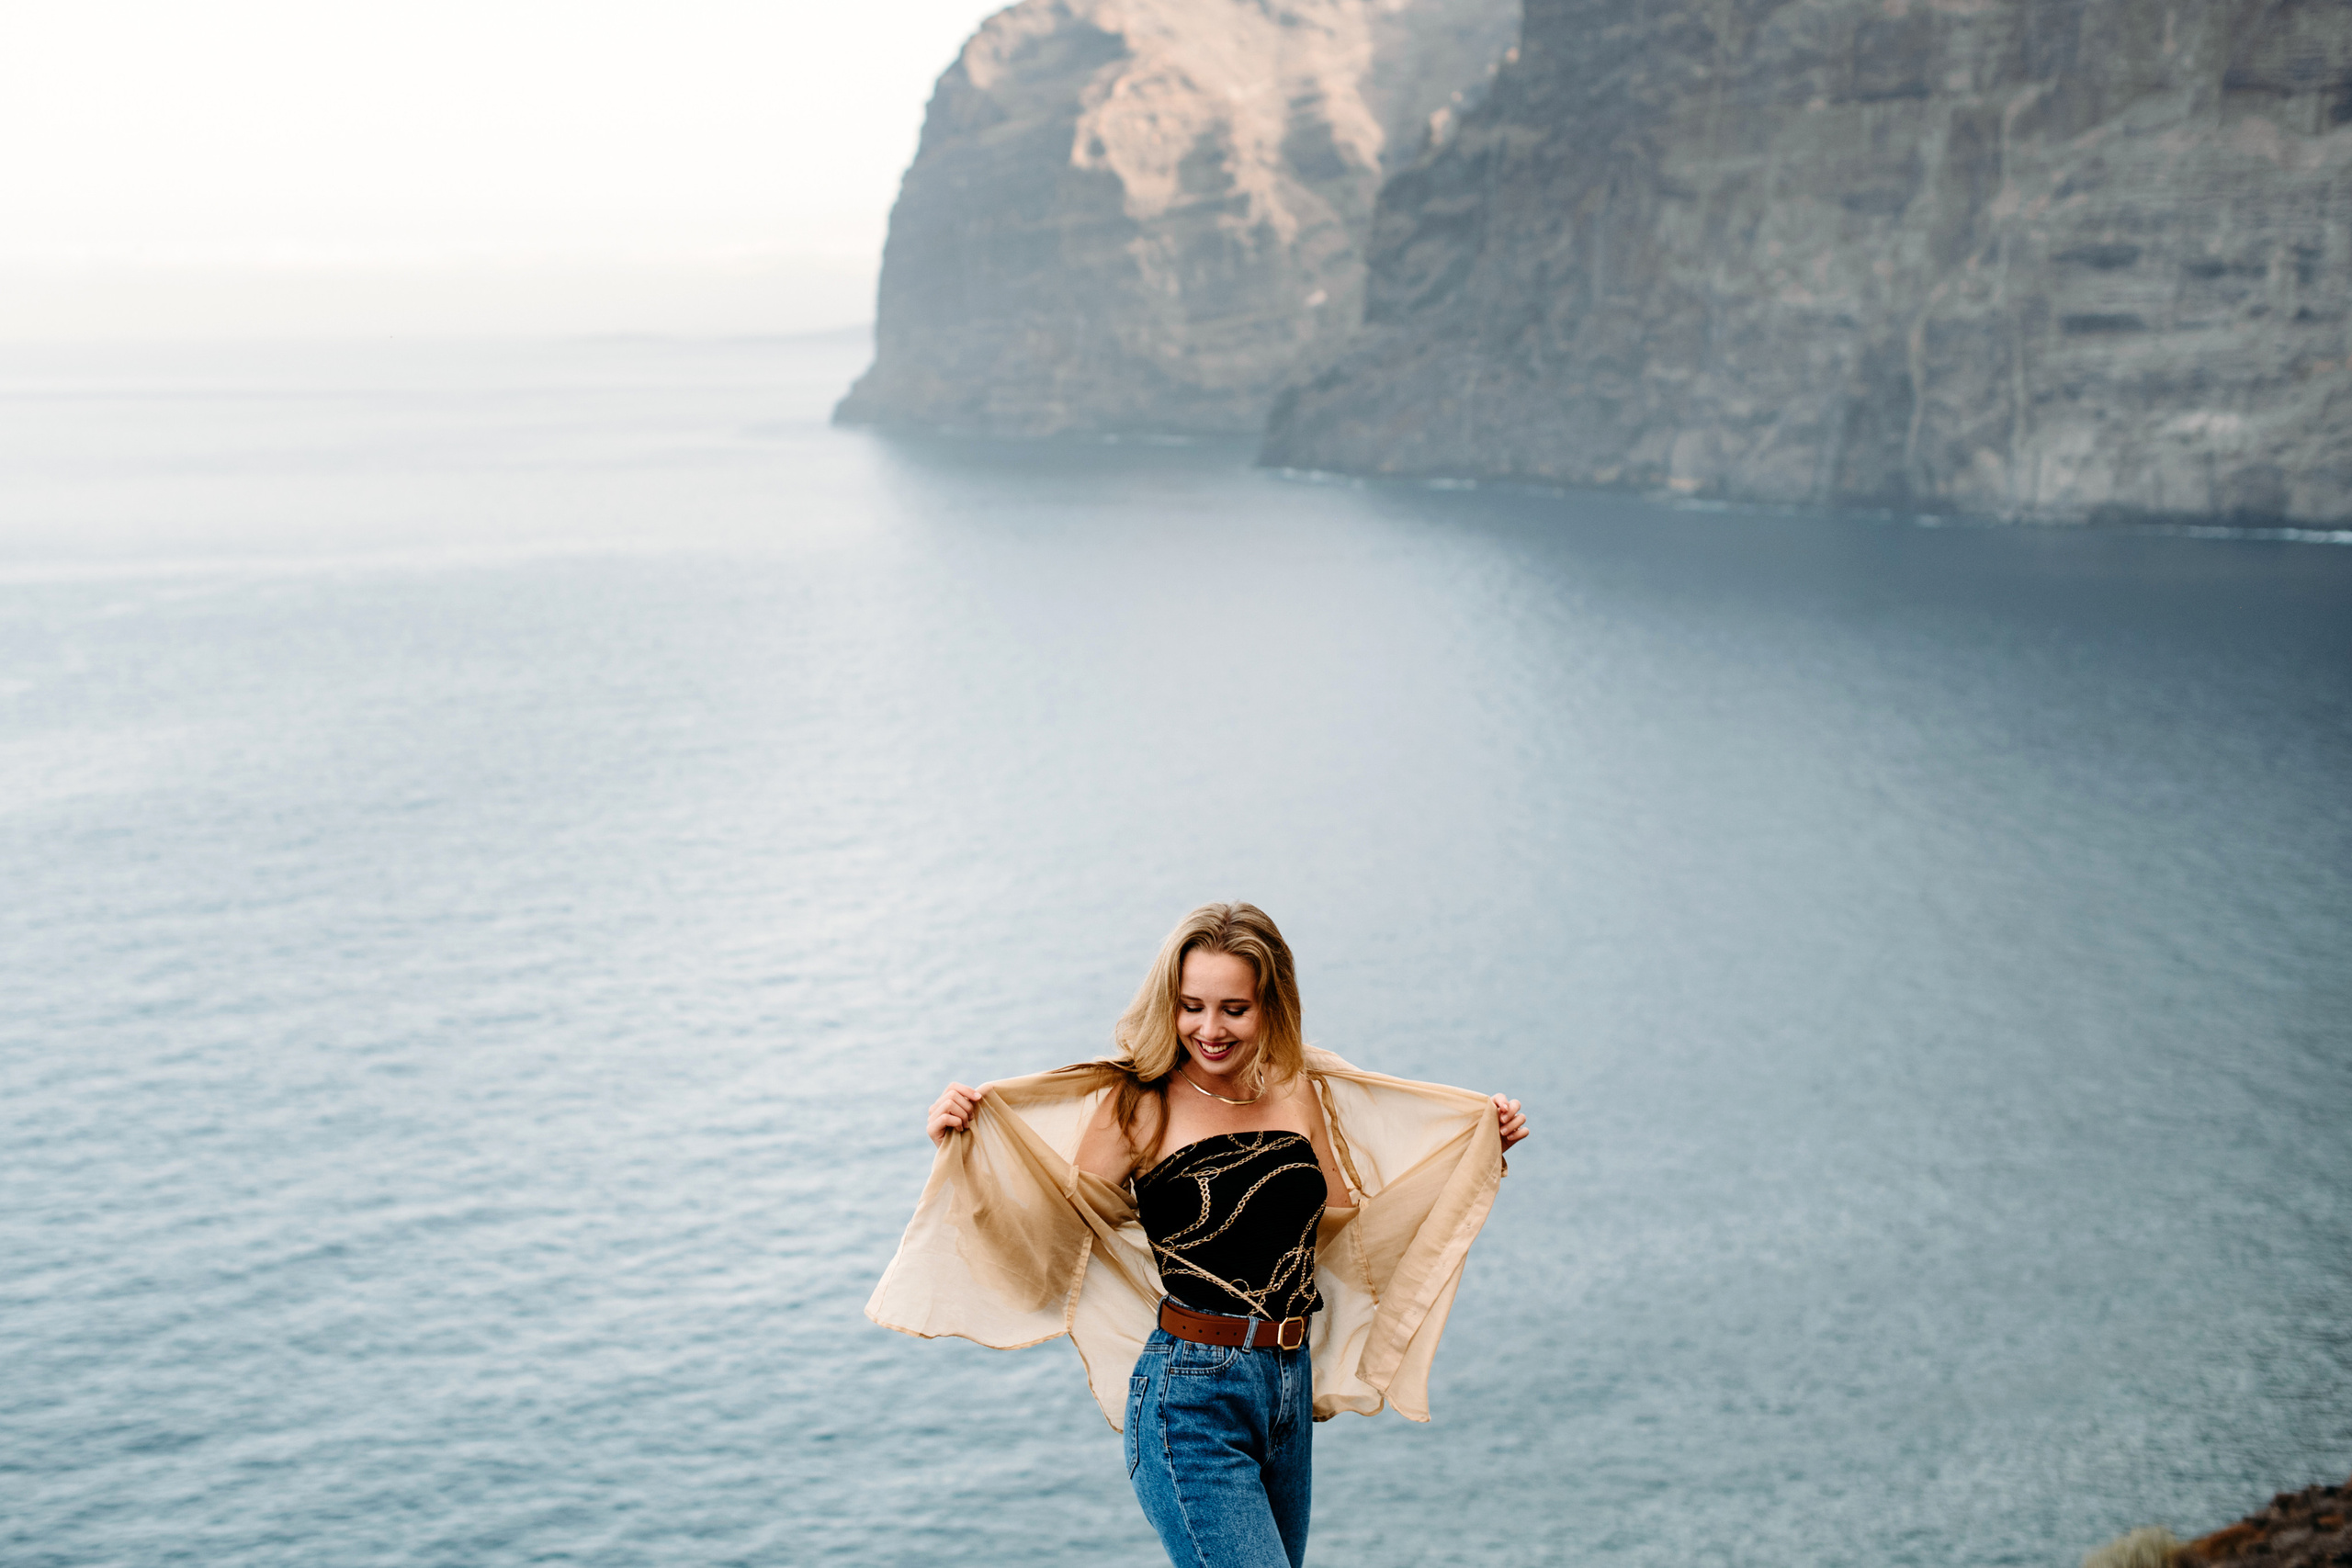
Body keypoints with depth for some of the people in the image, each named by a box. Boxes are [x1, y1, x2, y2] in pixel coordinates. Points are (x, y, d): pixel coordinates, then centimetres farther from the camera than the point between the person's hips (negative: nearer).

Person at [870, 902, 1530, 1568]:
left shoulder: (1300, 1094, 8)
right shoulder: (1141, 1108, -7)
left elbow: (1347, 1224, 17)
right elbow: (1044, 1225, -8)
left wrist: (1478, 1148, 17)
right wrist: (963, 1151, -22)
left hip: (1292, 1388, 6)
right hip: (1190, 1401, -6)